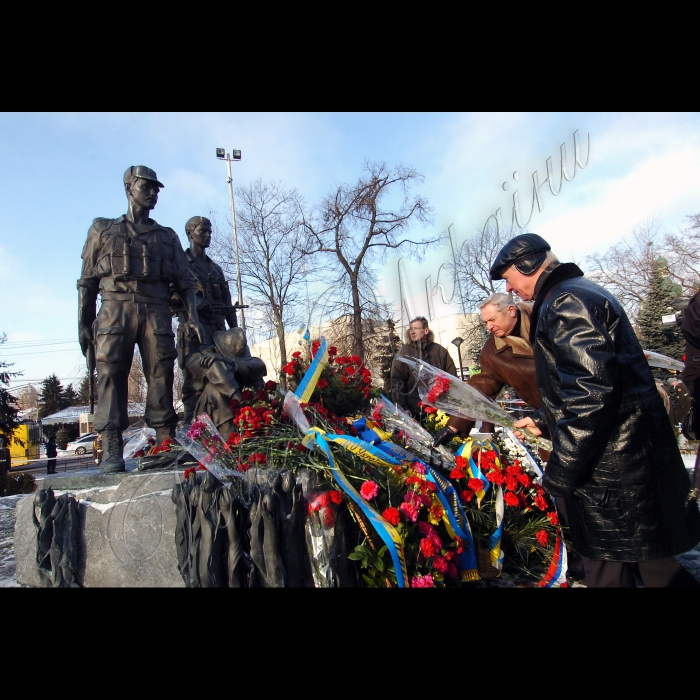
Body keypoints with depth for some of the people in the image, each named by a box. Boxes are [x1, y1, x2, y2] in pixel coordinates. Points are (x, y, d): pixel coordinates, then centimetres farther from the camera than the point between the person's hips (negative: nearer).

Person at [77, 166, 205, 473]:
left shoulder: (167, 236, 23)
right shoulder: (102, 230, 21)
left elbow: (185, 281, 14)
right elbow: (87, 282, 15)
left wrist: (192, 317, -1)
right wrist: (83, 324, 5)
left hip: (156, 312, 1)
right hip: (116, 308, 0)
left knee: (161, 376, -7)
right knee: (110, 374, -11)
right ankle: (111, 451, -12)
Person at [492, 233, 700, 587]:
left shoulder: (564, 302, -16)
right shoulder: (582, 292, 18)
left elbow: (589, 392, -26)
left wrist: (560, 473, -21)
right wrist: (542, 420, 24)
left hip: (611, 469, -11)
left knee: (608, 572, 3)